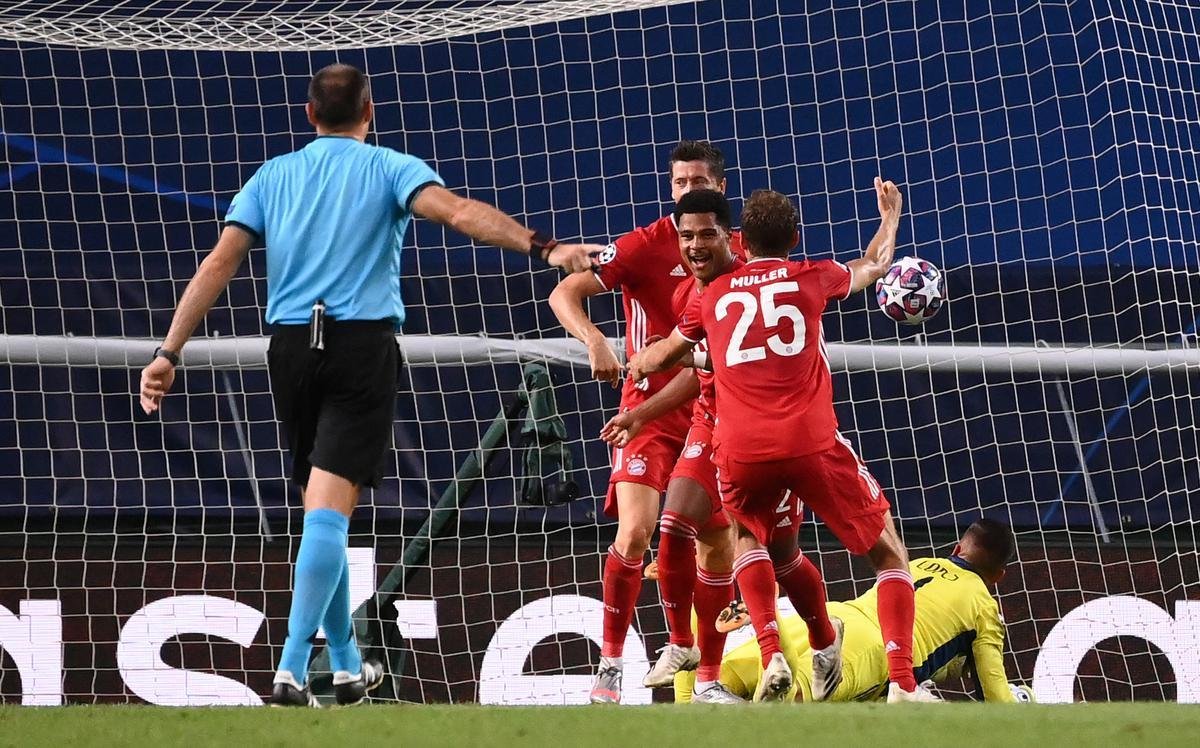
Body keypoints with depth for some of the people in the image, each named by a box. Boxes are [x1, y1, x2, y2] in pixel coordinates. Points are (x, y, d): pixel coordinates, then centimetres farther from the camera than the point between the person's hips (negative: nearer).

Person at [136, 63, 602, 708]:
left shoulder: (273, 176, 14)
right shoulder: (390, 169, 5)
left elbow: (219, 263, 5)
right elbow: (459, 213, -14)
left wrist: (169, 352, 3)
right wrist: (542, 247, -23)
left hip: (290, 346, 4)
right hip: (362, 345, -3)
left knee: (320, 510, 15)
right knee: (329, 512, -11)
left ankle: (347, 665, 22)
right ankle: (293, 666, -23)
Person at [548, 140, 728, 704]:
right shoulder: (646, 245, -9)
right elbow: (564, 294, -15)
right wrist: (595, 340, -32)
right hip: (651, 406, -4)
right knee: (635, 534, -17)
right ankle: (610, 663, -6)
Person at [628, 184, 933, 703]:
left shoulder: (714, 295, 19)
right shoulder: (811, 277, 14)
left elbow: (658, 358, 37)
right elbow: (875, 265, 36)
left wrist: (636, 364, 59)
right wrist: (890, 217, 56)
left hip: (739, 453, 2)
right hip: (812, 443, -2)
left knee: (747, 536, 31)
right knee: (887, 553, 12)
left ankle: (771, 655, 10)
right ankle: (903, 685, -3)